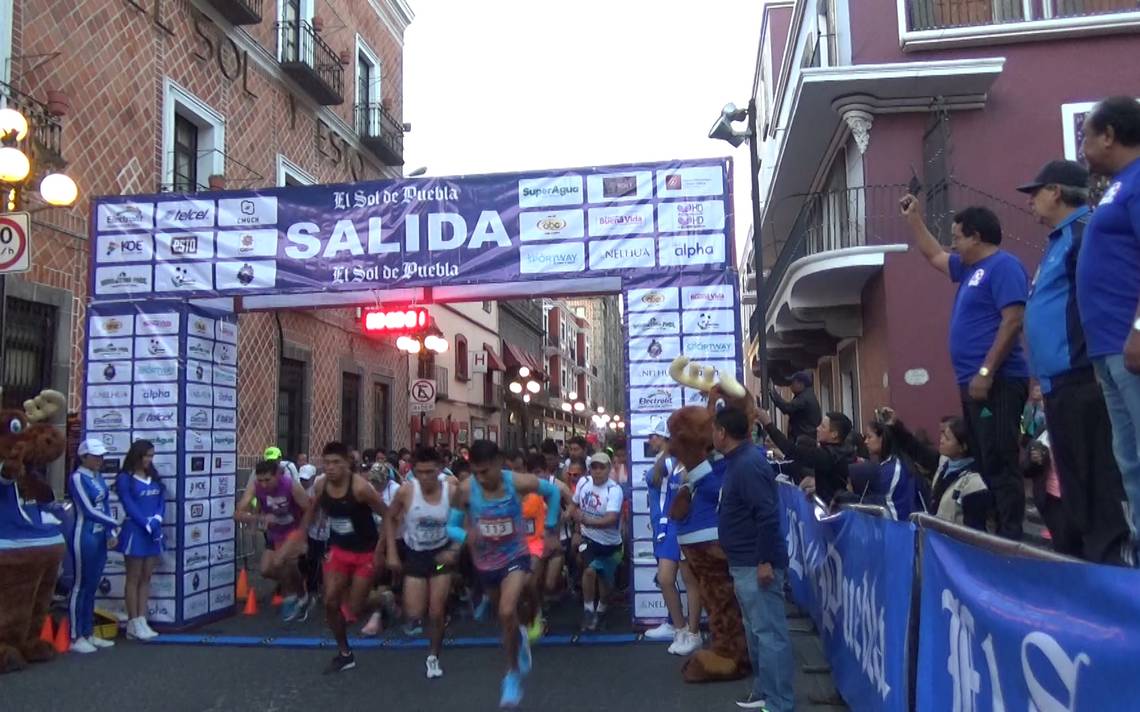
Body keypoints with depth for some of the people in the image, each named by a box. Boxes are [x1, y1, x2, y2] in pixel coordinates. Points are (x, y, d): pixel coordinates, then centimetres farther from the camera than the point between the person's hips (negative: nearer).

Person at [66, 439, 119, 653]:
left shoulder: (99, 478, 10)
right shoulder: (77, 478, -12)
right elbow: (88, 511, -16)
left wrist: (110, 533, 0)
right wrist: (115, 524, -7)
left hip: (100, 537, 7)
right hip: (84, 537, -7)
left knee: (92, 587, 13)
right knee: (80, 586, 0)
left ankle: (89, 634, 21)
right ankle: (75, 638, 8)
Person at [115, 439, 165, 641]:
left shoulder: (154, 477, 13)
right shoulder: (125, 478, -6)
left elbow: (161, 500, 7)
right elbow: (129, 506, -12)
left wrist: (157, 520, -10)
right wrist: (147, 525, -17)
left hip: (154, 530, 6)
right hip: (135, 530, -6)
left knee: (146, 578, 8)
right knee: (134, 578, 0)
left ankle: (142, 621, 12)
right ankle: (133, 624, 6)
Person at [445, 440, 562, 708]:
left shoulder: (519, 482, -23)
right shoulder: (464, 491, -21)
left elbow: (553, 492, -3)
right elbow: (450, 526, -9)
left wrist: (550, 530, 0)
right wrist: (465, 535, -32)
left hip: (516, 556, -3)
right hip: (486, 562, 3)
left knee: (507, 613, -24)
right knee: (505, 616, 22)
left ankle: (513, 673, -2)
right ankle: (519, 639, 59)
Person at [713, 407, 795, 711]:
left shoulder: (748, 463, -19)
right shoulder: (738, 461, 13)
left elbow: (767, 514, -25)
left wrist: (765, 561, -24)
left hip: (756, 565, -11)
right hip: (744, 563, 11)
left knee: (769, 633, -4)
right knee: (756, 631, 19)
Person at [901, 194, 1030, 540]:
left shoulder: (1003, 265, -10)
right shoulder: (971, 268, 19)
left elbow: (1012, 321, -19)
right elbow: (933, 255, 37)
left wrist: (986, 373, -23)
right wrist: (914, 219, 34)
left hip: (996, 383, -10)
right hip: (974, 383, 10)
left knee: (1000, 464, -11)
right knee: (985, 463, 11)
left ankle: (1011, 537, -8)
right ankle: (994, 532, 16)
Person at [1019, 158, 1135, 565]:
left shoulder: (1084, 232, -8)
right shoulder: (1060, 241, 22)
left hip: (1080, 381, -11)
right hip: (1061, 383, 11)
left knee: (1098, 482, -8)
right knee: (1075, 486, 15)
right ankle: (1076, 558, 23)